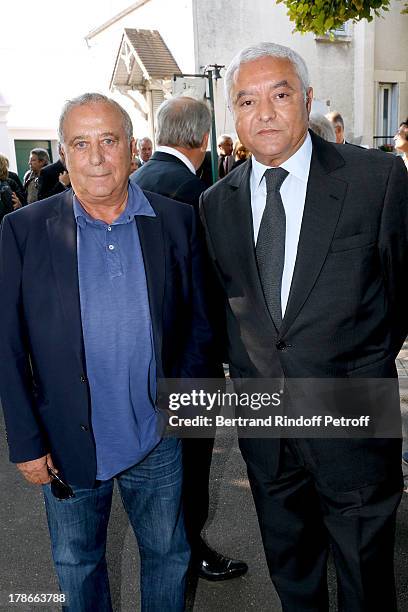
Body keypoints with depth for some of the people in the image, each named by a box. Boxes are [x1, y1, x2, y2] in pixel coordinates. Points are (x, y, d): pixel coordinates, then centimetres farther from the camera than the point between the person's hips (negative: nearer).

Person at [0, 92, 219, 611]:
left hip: (157, 438, 1)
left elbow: (199, 322, 3)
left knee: (167, 556, 21)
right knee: (77, 565, 21)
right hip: (67, 445, 0)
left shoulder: (176, 221, -4)